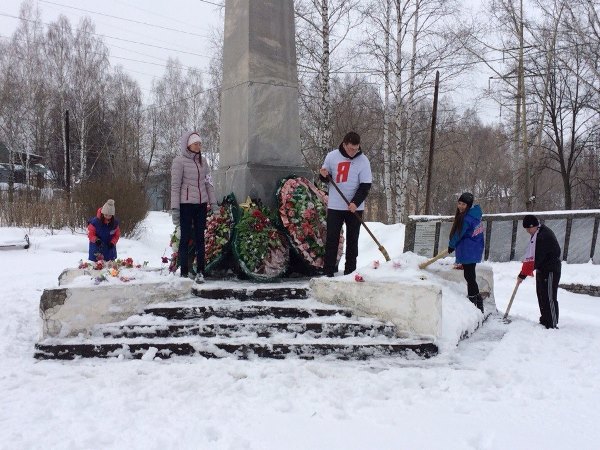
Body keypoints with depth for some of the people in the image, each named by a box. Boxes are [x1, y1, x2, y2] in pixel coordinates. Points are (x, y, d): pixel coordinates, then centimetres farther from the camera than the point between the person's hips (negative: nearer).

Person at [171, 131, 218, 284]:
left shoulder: (203, 160, 10)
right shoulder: (179, 161, -5)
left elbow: (209, 182, 13)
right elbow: (175, 186, -8)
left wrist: (213, 202, 6)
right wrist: (175, 208, -13)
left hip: (201, 204, 5)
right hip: (186, 204, -5)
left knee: (200, 238, 5)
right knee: (186, 238, 0)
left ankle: (200, 272, 9)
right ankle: (184, 273, 6)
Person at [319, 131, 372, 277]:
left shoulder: (363, 160, -6)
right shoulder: (332, 156, -2)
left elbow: (365, 186, -8)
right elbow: (325, 177, 10)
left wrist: (356, 202, -20)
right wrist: (324, 175, -14)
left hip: (355, 207, 0)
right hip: (335, 206, 1)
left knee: (352, 240, 7)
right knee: (331, 239, 0)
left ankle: (350, 271, 14)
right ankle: (328, 271, 6)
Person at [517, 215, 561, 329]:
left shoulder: (544, 236, -25)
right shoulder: (537, 234, 7)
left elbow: (535, 259, -27)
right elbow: (530, 256, 15)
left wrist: (523, 274, -23)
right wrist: (524, 271, 8)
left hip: (550, 271, -10)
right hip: (542, 270, 10)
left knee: (549, 298, -8)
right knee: (541, 296, 17)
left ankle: (552, 325, -3)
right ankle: (545, 320, 29)